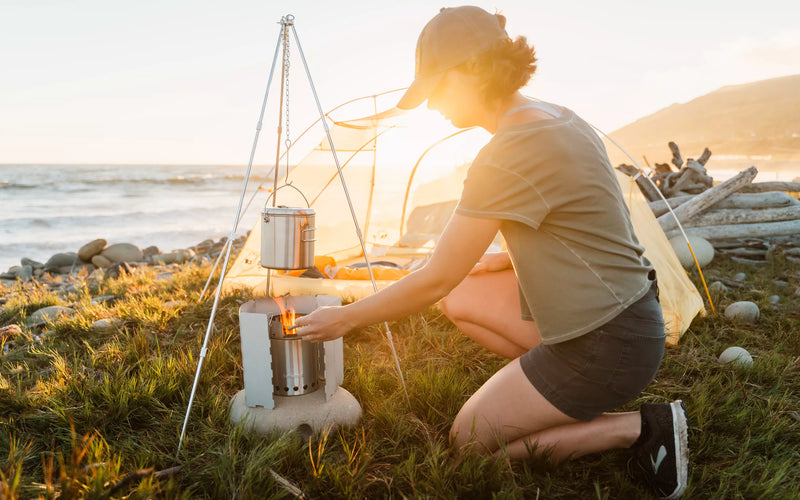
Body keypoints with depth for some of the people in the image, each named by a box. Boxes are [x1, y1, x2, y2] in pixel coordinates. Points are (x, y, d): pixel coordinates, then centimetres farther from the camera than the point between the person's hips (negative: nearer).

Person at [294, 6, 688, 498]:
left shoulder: (508, 157, -25)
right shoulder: (557, 118, 4)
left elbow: (434, 280, -18)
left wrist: (346, 318, -5)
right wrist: (508, 258, 8)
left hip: (605, 343, -9)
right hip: (616, 306, 9)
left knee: (470, 439, 7)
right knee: (462, 299, 13)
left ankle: (640, 427, 3)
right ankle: (589, 400, 13)